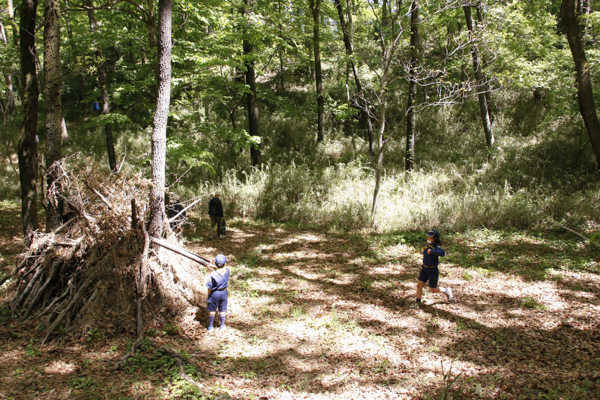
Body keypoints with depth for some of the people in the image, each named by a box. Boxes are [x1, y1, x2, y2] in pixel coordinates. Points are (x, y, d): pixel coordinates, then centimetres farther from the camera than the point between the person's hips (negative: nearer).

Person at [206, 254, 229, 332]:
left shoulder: (213, 275, -25)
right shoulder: (227, 271, -17)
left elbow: (210, 288, -15)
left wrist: (208, 296, 0)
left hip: (215, 293, -3)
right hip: (224, 292, 3)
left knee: (212, 310, 15)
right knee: (222, 310, 19)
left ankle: (210, 327, 28)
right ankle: (222, 326, 32)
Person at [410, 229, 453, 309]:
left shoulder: (436, 247, -23)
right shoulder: (428, 244, 1)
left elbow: (442, 253, -45)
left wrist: (431, 251, -41)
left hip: (433, 271, -7)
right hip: (424, 269, 7)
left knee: (433, 290, 6)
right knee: (419, 285, -1)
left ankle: (447, 291, 32)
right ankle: (417, 304, 9)